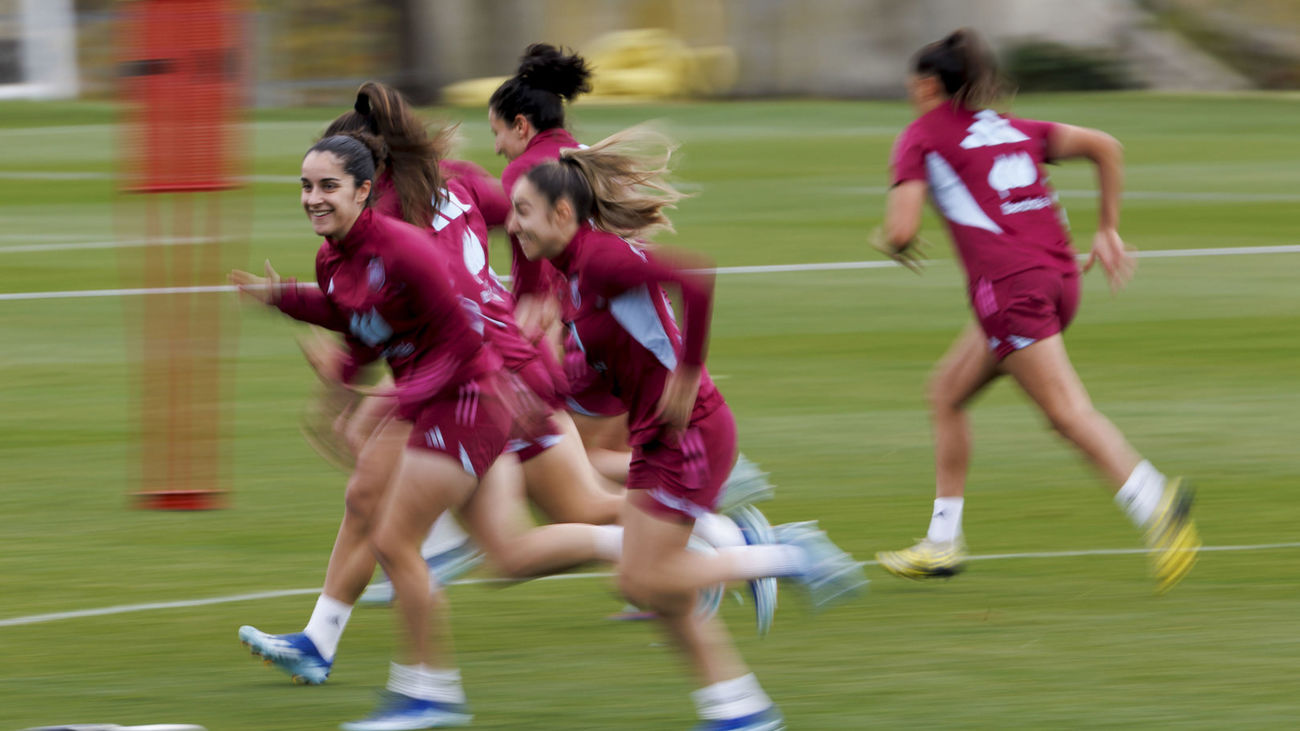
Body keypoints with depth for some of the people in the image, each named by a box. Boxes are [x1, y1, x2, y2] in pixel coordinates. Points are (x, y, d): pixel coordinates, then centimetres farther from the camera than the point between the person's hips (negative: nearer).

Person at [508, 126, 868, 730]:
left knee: (645, 582, -9)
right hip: (657, 436, 10)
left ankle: (790, 556, 1)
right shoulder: (578, 266, 11)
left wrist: (686, 381, -25)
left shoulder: (601, 256, -19)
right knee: (653, 588, 9)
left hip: (688, 431, -10)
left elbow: (695, 284, -31)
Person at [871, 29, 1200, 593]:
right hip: (1059, 274, 8)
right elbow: (1103, 146, 15)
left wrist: (893, 244, 18)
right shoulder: (1012, 130, 23)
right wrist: (1108, 230, 17)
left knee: (1067, 411, -15)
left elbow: (901, 232, -5)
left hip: (1007, 286, -8)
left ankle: (1155, 502, -34)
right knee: (947, 393, 19)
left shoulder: (921, 138, 6)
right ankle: (942, 543, 22)